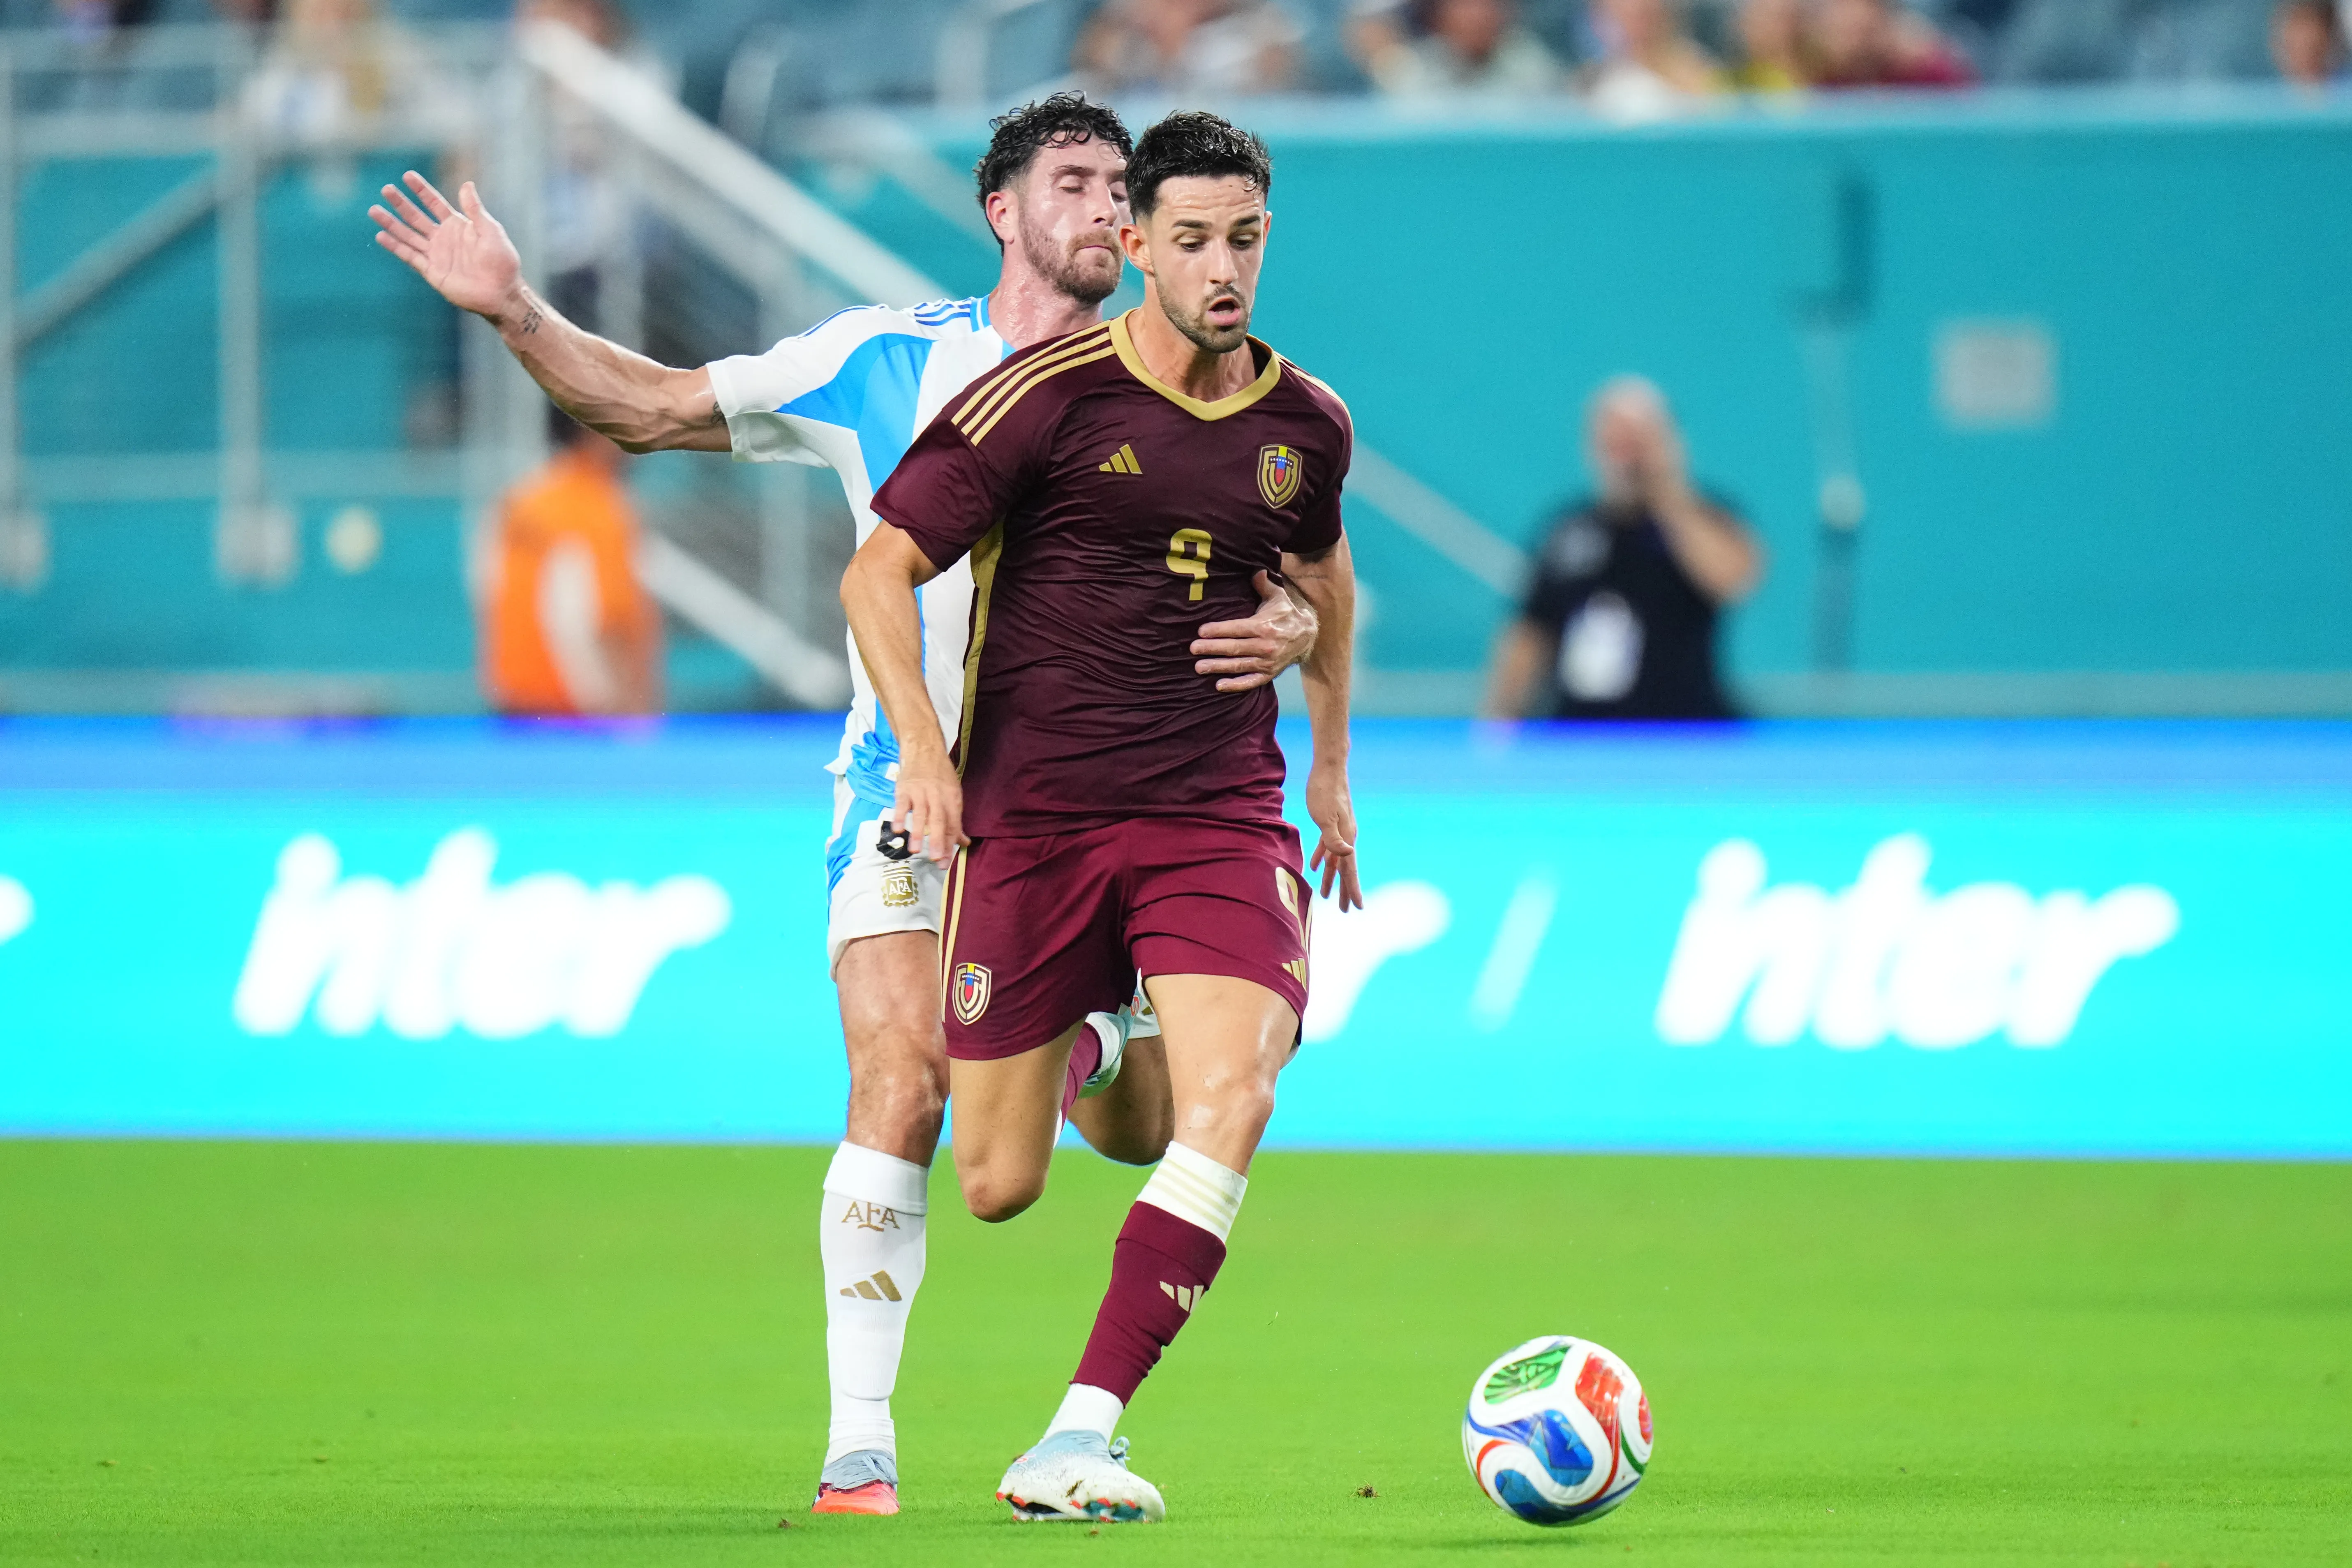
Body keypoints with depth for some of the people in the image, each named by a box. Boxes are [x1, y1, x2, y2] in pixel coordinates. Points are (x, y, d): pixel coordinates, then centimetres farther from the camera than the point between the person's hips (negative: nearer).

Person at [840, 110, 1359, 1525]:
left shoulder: (1305, 425, 6)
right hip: (1031, 812, -2)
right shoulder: (1044, 400, -8)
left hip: (1219, 814, 2)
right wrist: (922, 743, -18)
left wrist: (1333, 767, 29)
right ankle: (1068, 1044, 42)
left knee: (1233, 1094, -25)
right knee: (999, 1188, 1)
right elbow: (880, 572, -5)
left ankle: (1079, 1439, -24)